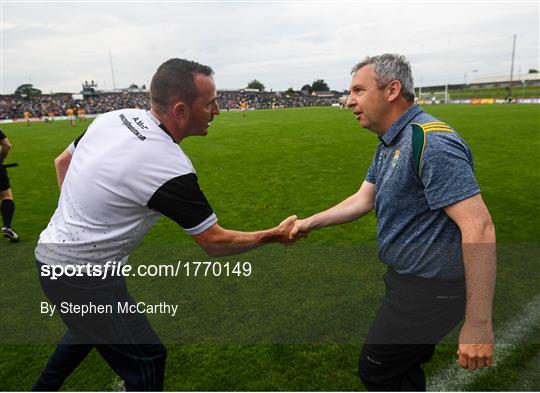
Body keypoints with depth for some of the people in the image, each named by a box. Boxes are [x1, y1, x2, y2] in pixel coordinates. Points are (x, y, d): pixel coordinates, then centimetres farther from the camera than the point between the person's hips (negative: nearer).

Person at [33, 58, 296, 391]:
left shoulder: (115, 117, -4)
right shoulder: (170, 168, -28)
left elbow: (62, 162, 11)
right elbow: (215, 243, -18)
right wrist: (275, 235, -6)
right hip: (82, 274, -9)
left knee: (88, 329, 33)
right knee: (146, 360, 4)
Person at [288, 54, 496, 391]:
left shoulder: (431, 141, -25)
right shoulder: (389, 144, 7)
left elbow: (479, 228, -29)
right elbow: (364, 200, 13)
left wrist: (478, 324, -28)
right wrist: (310, 223, 12)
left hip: (429, 289, -9)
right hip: (406, 276, 9)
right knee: (406, 364, 25)